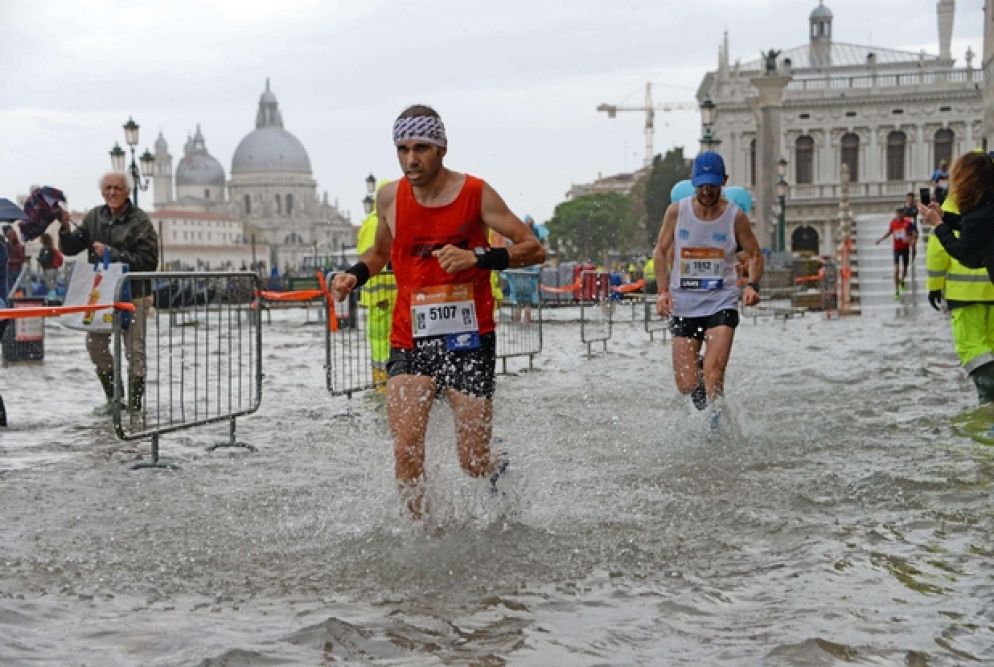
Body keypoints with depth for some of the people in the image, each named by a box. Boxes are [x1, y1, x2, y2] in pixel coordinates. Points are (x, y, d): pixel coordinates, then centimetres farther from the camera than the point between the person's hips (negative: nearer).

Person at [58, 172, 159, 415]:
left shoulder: (140, 221, -11)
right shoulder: (95, 217, 6)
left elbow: (148, 261, -19)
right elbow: (70, 248, 10)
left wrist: (111, 253, -21)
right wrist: (65, 229, -11)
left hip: (133, 296, -6)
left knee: (134, 350, 0)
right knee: (95, 344, 11)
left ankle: (135, 405, 10)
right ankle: (113, 397, 27)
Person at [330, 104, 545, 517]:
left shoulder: (475, 194, -5)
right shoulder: (389, 198, 4)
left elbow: (534, 249, -5)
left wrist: (478, 258, -20)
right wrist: (354, 276, 3)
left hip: (468, 339, -2)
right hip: (410, 340, 2)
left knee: (473, 465, 0)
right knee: (406, 451, -16)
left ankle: (501, 473, 36)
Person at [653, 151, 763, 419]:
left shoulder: (735, 216, -4)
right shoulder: (676, 211, -2)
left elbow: (755, 255, 7)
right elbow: (661, 251, 9)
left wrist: (752, 285, -12)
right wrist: (663, 291, -2)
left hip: (721, 302, -1)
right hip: (683, 304, 2)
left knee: (713, 372, -21)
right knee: (687, 386, 1)